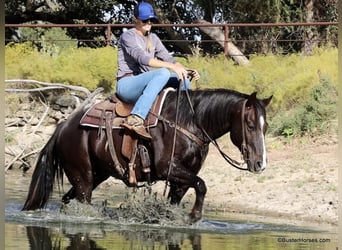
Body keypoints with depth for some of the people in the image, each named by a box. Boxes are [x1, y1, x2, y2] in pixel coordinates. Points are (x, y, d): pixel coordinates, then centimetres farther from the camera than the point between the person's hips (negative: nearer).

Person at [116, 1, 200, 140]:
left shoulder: (153, 38, 17)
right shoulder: (128, 36, -7)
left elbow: (168, 58, 12)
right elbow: (141, 58, -22)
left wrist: (186, 71, -8)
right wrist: (172, 67, -32)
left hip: (144, 85, 7)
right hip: (126, 85, -7)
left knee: (183, 80, -5)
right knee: (163, 73, -33)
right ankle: (135, 119, -46)